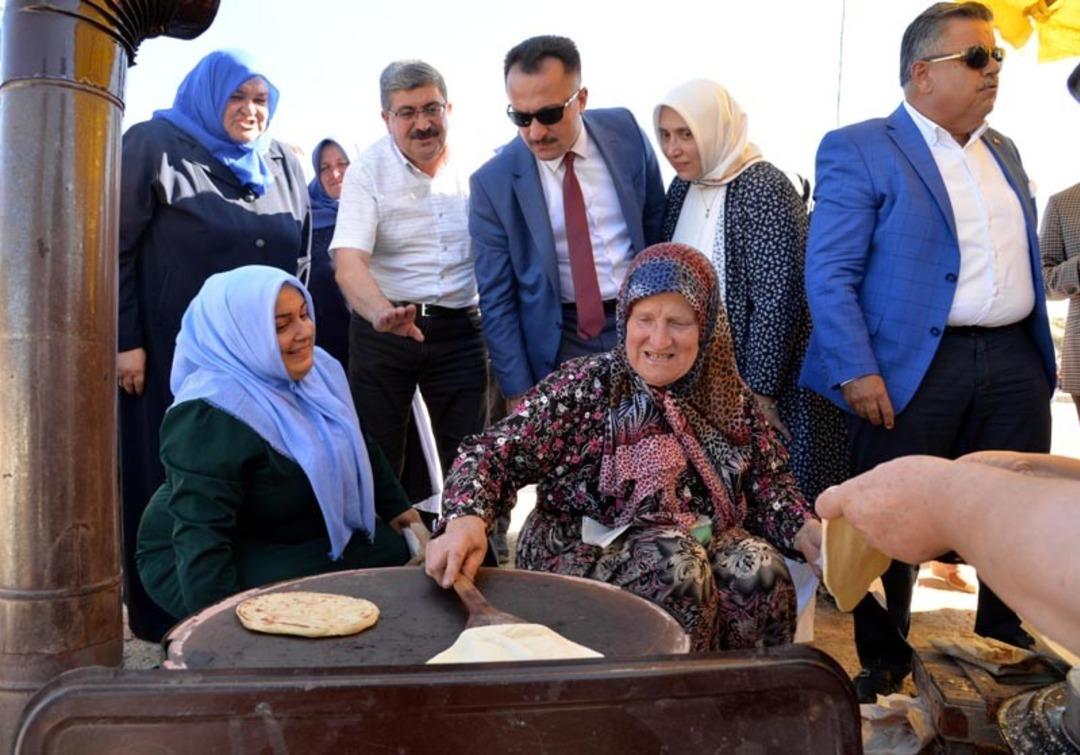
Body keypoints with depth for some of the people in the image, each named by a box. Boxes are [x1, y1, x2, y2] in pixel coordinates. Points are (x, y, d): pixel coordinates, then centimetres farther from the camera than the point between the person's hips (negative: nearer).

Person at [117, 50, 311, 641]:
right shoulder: (153, 145, -1)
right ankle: (169, 613, 17)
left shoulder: (284, 166, 14)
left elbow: (301, 262, 18)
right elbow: (117, 249, -6)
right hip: (176, 351, -4)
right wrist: (125, 341, -12)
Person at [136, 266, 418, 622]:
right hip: (230, 559, -8)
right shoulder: (209, 416, -30)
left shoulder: (318, 369, -4)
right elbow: (201, 537, -32)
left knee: (406, 555, 0)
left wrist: (396, 508, 15)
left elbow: (357, 445, 12)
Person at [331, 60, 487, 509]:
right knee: (376, 456, 4)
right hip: (383, 329, -2)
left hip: (460, 327, 2)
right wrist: (382, 312, -39)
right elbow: (349, 262, -18)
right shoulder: (368, 170, -6)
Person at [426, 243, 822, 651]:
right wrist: (466, 520, -38)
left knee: (760, 570, -25)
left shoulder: (727, 394, 2)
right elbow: (497, 452, -19)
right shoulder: (585, 386, -11)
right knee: (676, 567, -30)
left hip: (705, 541, 4)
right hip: (588, 551, -3)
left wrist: (808, 531, -12)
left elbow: (769, 482, 8)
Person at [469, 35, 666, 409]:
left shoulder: (625, 132, -6)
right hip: (558, 341, -2)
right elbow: (497, 299, -7)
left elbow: (657, 224, 7)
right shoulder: (493, 183, -12)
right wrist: (519, 392, -8)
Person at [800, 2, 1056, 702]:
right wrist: (856, 371, -19)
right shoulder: (859, 150, -5)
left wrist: (1043, 354, 17)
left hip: (1015, 364, 7)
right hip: (912, 370, -6)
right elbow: (829, 273, -12)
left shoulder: (1004, 152, 17)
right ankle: (885, 664, 27)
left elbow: (1024, 264, 21)